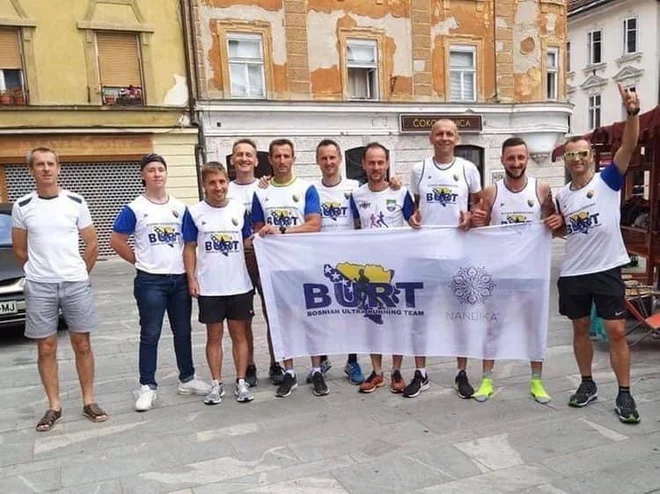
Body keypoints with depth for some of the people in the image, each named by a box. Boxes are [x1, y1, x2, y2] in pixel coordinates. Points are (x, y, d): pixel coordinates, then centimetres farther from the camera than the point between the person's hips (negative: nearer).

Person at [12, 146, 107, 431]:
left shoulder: (76, 202, 1)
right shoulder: (22, 207, 1)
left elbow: (91, 243, 7)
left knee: (82, 344, 6)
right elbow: (19, 250, 10)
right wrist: (39, 273, 12)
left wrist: (80, 274, 9)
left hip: (76, 284, 0)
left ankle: (89, 402, 17)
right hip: (39, 288, 0)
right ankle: (54, 406, 18)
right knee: (46, 348, 5)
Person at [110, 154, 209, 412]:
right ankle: (147, 387, 12)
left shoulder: (180, 207, 8)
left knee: (183, 332, 12)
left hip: (180, 279, 4)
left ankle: (187, 379, 26)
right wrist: (140, 261, -3)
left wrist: (190, 269, 4)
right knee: (150, 335, 2)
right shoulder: (134, 209, -4)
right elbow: (117, 241, -2)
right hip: (150, 282, -4)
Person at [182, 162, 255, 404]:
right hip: (209, 288, -1)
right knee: (214, 336, 9)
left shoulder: (240, 209, 3)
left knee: (239, 334, 9)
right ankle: (216, 384, 20)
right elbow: (190, 248, 2)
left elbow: (247, 242, 9)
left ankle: (241, 381, 19)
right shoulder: (194, 212, -1)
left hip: (239, 285, 1)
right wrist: (191, 278, -5)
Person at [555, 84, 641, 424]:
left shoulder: (608, 180, -5)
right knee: (580, 329, 14)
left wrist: (632, 113, -36)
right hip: (573, 272, 4)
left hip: (607, 269, -4)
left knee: (617, 332, -1)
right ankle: (587, 385, 29)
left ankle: (624, 395, 11)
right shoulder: (561, 195, 7)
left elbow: (629, 146, -21)